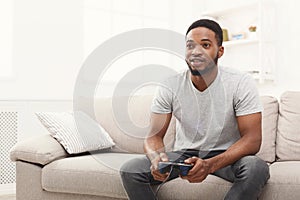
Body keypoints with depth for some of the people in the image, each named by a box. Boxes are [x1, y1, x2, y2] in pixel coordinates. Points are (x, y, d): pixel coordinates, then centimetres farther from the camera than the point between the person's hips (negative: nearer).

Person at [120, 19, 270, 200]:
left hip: (226, 155, -1)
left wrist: (210, 165, -35)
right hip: (184, 154, 2)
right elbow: (154, 136, -6)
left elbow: (252, 139, -19)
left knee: (257, 168, -35)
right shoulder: (170, 87, -8)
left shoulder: (241, 83, -14)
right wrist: (157, 158, -33)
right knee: (130, 170, -19)